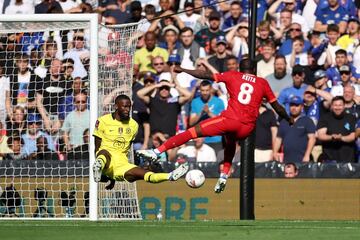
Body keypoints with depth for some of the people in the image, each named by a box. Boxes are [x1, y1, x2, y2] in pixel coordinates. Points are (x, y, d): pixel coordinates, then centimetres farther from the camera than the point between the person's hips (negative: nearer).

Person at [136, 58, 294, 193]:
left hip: (230, 119, -3)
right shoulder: (263, 83, 18)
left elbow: (207, 76, 8)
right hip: (248, 127, 3)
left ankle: (156, 152, -10)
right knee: (230, 142, 37)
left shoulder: (233, 76, 12)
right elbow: (276, 106, 22)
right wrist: (288, 119, 39)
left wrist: (183, 70, 17)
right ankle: (224, 175, 23)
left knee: (192, 132, -1)